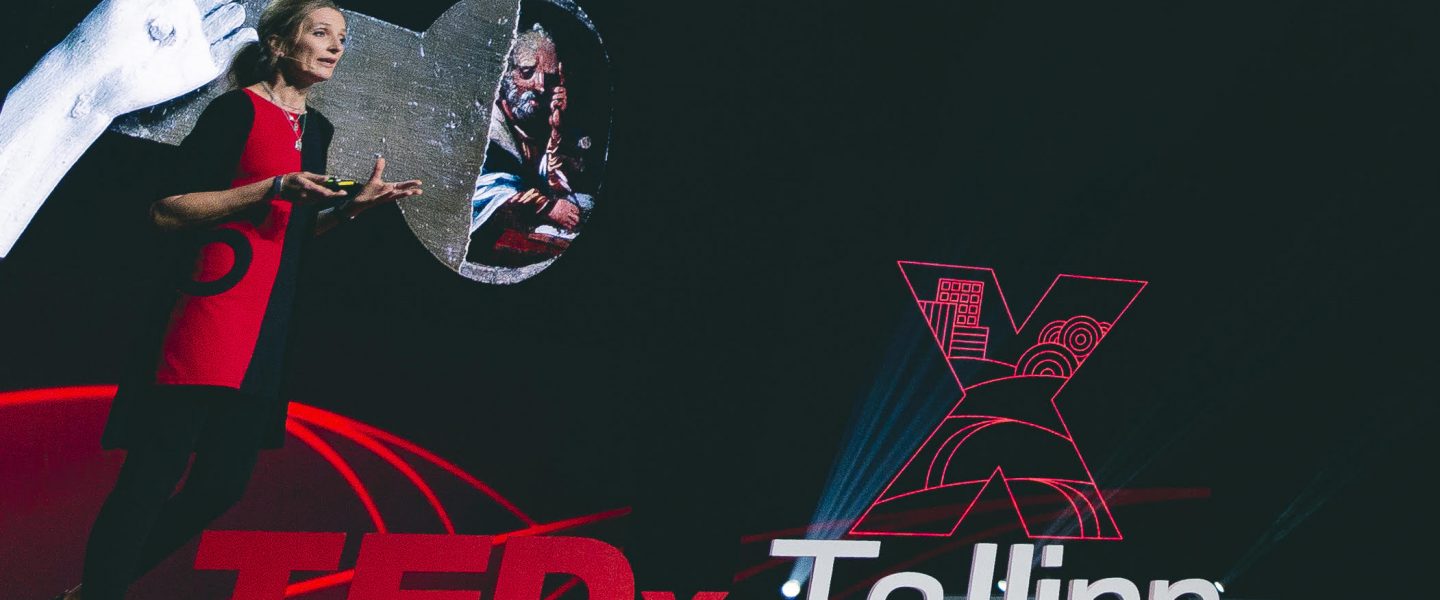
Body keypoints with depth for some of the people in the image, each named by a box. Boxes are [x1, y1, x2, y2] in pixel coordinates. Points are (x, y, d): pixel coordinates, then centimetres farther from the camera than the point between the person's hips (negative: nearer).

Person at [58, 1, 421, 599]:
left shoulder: (317, 129, 17)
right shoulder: (238, 108, -5)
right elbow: (167, 210, -10)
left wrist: (354, 204, 8)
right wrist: (274, 187, -17)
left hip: (266, 334, 8)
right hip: (206, 318, -7)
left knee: (222, 483, 8)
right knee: (153, 476, -5)